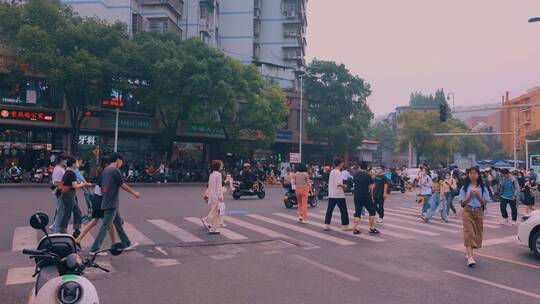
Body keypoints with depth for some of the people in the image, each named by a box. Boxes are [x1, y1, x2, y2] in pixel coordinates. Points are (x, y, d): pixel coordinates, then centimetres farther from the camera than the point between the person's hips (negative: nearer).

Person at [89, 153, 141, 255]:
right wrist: (134, 193, 4)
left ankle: (127, 244, 26)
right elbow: (123, 185, -9)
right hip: (111, 204, -9)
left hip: (106, 202, 9)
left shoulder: (105, 170, 11)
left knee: (118, 223, 17)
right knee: (105, 226, -5)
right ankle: (94, 249, -1)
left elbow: (102, 186, 15)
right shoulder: (116, 171, -14)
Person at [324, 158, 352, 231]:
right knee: (343, 210, 2)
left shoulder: (331, 172, 13)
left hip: (331, 194, 8)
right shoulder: (338, 172, -14)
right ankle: (345, 226, 6)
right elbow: (338, 183, -23)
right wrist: (344, 186, -6)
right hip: (339, 195, -8)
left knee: (329, 210, 7)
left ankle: (327, 225, 8)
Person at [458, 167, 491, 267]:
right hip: (468, 211, -2)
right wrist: (470, 195, -16)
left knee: (477, 233, 8)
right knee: (469, 232, -12)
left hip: (479, 212, 2)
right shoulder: (465, 187, 2)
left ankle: (469, 252, 31)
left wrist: (478, 195, -16)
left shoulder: (483, 188, 5)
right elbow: (462, 203, -2)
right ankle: (470, 257, -21)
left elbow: (484, 203, 1)